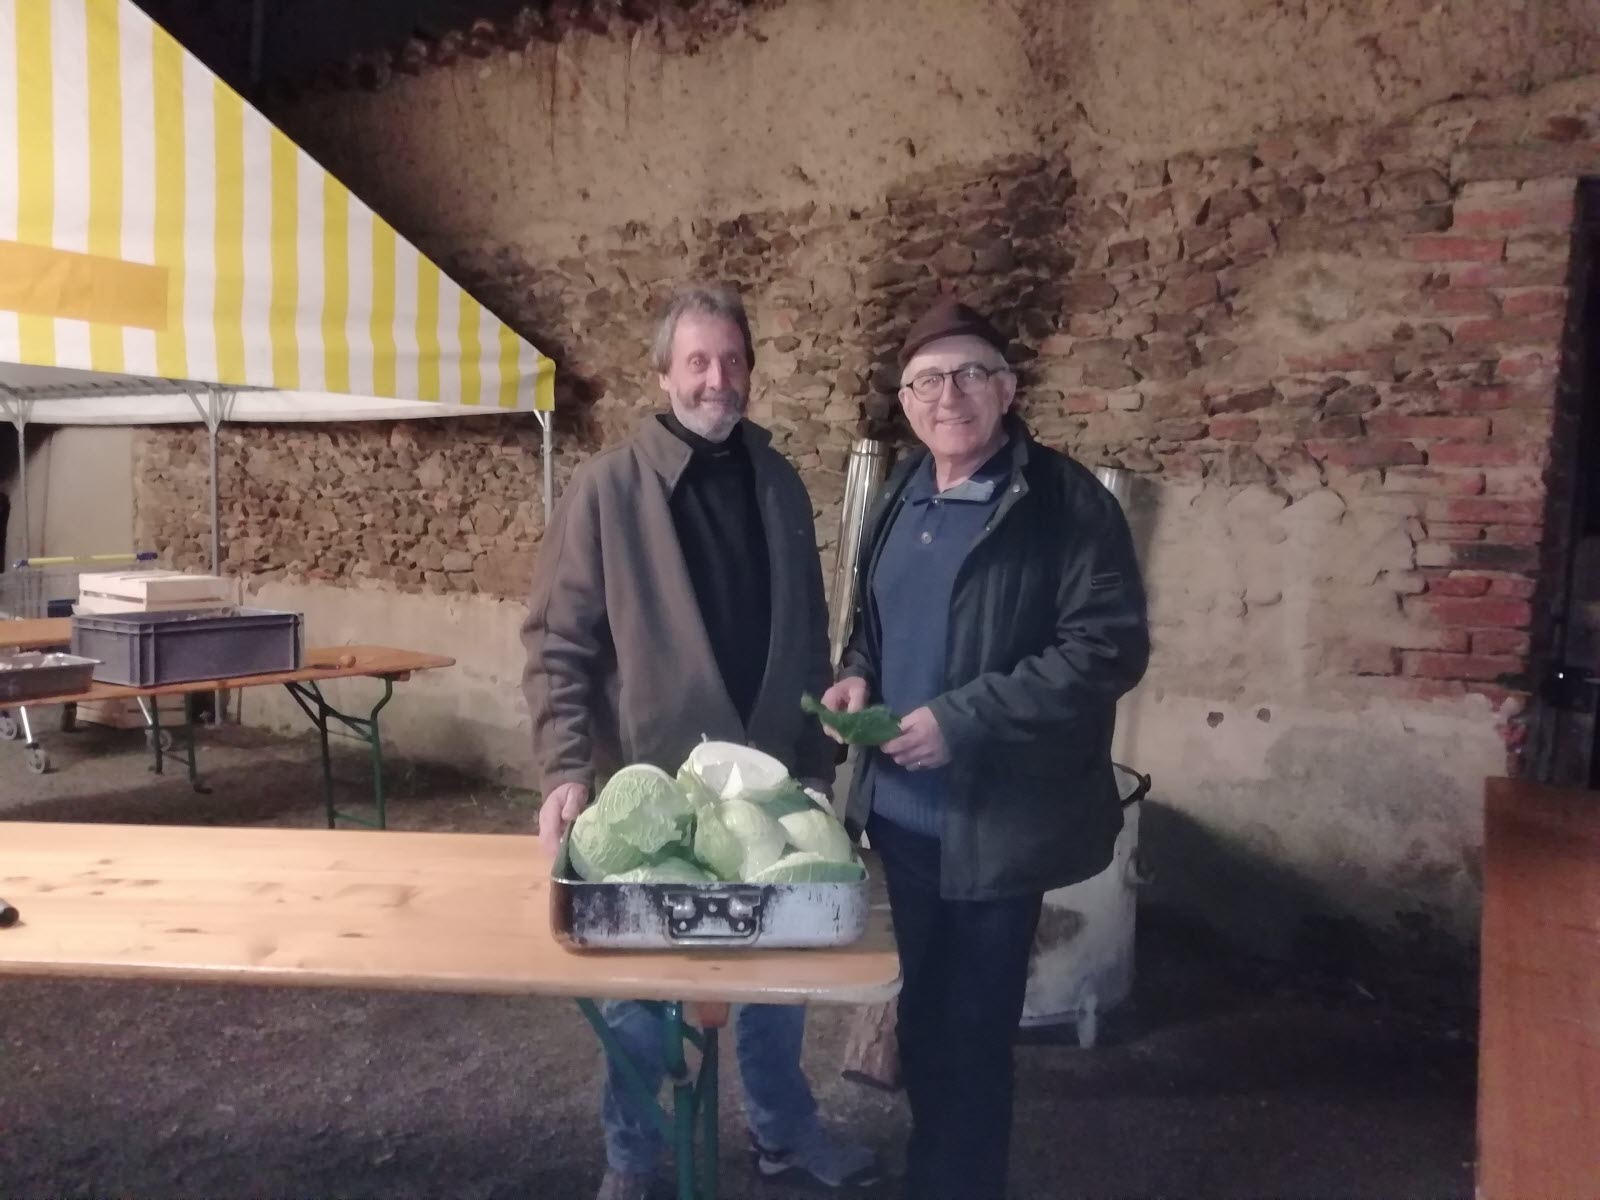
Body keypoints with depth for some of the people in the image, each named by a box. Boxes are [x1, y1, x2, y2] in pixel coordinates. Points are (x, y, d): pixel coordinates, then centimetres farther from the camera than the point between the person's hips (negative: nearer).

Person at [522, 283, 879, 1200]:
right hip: (650, 785, -4)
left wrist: (818, 763, 9)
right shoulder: (610, 487, -9)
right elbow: (559, 640, -9)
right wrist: (567, 771, -18)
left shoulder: (780, 484, 4)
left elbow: (809, 637, 9)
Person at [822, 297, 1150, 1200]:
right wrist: (858, 674, -2)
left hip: (997, 818, -6)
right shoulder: (902, 498, 9)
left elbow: (1111, 647, -18)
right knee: (923, 1013, 20)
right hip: (903, 807, 6)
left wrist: (964, 718, -23)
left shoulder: (1068, 502, -12)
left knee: (973, 1027, 8)